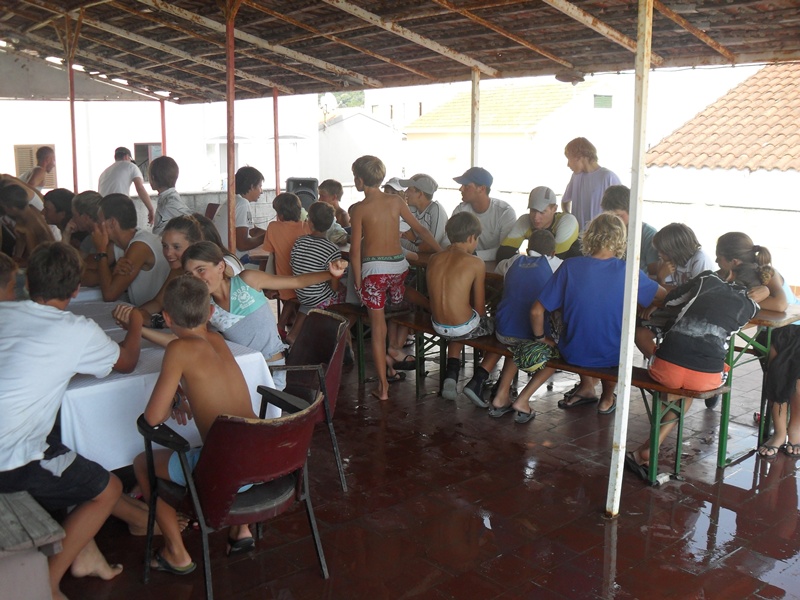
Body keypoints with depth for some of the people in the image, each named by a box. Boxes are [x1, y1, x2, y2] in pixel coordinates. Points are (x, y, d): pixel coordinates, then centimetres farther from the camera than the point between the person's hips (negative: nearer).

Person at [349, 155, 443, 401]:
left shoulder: (358, 209, -7)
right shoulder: (396, 201, 3)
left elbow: (355, 250, -8)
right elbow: (420, 229, 8)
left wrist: (358, 281, 0)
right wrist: (442, 251, 15)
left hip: (373, 269, -3)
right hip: (398, 265, 3)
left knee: (378, 328, 3)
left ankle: (383, 386, 5)